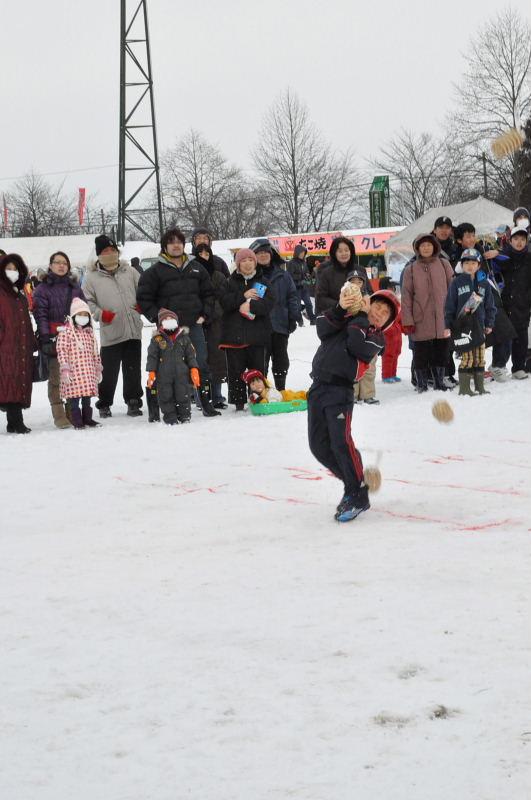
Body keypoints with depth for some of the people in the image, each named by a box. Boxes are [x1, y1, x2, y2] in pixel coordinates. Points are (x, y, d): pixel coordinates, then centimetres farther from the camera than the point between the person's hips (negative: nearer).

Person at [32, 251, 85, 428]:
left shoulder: (75, 287, 16)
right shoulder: (43, 289, 4)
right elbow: (40, 315, -4)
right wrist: (45, 337, -13)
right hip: (55, 339, -4)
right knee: (56, 377, -5)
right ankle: (59, 415, -2)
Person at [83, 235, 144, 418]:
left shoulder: (129, 272, 11)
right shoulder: (92, 277, 2)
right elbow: (87, 302, 2)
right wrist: (100, 314, -11)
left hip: (133, 330, 3)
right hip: (110, 333, -2)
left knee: (133, 370, 7)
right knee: (109, 372, 2)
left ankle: (133, 402, 17)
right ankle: (104, 404, 16)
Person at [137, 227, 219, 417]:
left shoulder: (196, 268, 12)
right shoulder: (156, 271, 0)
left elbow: (208, 293, 19)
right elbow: (143, 298, 0)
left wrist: (204, 314, 7)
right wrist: (157, 318, -7)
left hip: (194, 325, 3)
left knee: (202, 364, 3)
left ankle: (207, 403, 10)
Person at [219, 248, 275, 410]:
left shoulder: (262, 281, 9)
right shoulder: (231, 282, 8)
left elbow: (269, 303, -5)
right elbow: (224, 302, -6)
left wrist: (251, 305, -18)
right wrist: (243, 296, -15)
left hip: (257, 334, 0)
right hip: (234, 333, 0)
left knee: (258, 369, 3)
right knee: (236, 369, 2)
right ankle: (238, 401, 8)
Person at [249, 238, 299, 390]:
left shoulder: (282, 275, 8)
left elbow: (292, 296, 9)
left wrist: (293, 317, 1)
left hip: (280, 326, 3)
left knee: (281, 360, 12)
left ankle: (281, 391, 24)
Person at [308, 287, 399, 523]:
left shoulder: (375, 338, 4)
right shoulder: (347, 318, 16)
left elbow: (356, 346, -16)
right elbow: (323, 330, 0)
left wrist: (361, 315, -6)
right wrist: (340, 309, -13)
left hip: (341, 391, -5)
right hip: (318, 387, 5)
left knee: (341, 443, -19)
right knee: (319, 445, 7)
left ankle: (358, 495, -10)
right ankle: (352, 481, 23)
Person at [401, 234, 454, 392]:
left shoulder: (443, 264, 5)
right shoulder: (410, 269, 2)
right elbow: (406, 296, 0)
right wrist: (407, 321, -6)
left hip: (442, 319, 1)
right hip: (421, 320, -1)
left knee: (441, 353, 10)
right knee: (421, 355, 3)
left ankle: (439, 383, 23)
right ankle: (422, 385, 14)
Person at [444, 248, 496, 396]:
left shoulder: (484, 284, 9)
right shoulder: (456, 283, -1)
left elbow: (490, 305, 14)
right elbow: (450, 305, -1)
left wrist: (489, 324, 10)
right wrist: (448, 325, -4)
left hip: (478, 325, 4)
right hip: (462, 325, -4)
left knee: (480, 358, 6)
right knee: (467, 357, -9)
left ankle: (480, 387, 15)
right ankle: (464, 388, -1)